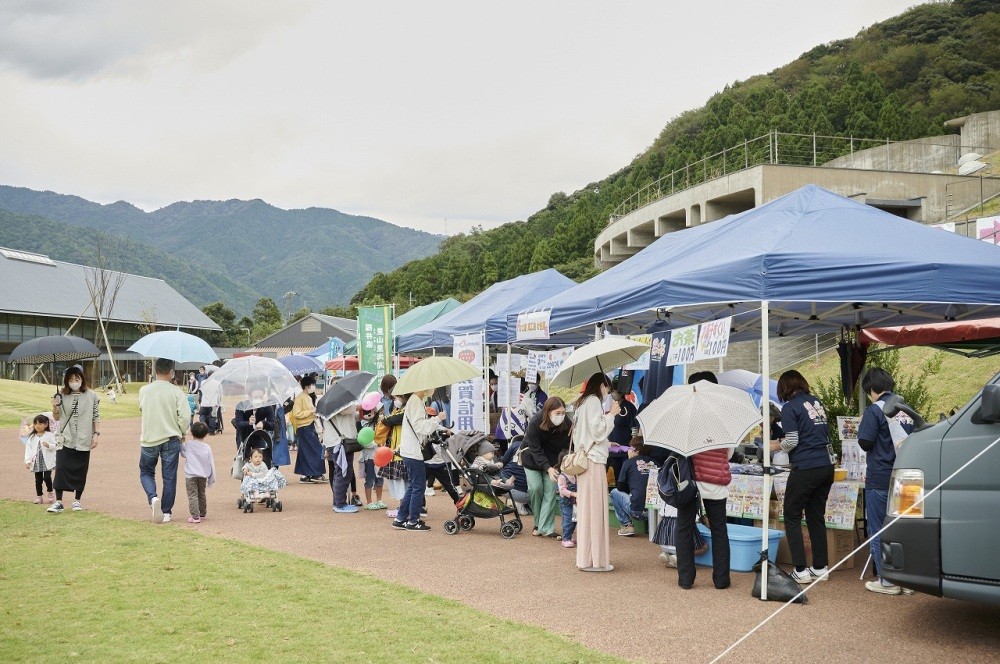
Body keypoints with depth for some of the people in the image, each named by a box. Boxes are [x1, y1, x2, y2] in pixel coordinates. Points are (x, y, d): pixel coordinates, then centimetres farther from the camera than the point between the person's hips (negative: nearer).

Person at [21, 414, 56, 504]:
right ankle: (38, 496, 15)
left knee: (47, 477, -11)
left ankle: (50, 493, 8)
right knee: (38, 479, 6)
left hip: (47, 461, -3)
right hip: (36, 461, 3)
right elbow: (28, 449, 5)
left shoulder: (49, 435, -1)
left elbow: (54, 446, -4)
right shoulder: (32, 437, 7)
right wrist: (27, 461, -3)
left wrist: (48, 445, -26)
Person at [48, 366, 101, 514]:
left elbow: (96, 417, 6)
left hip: (83, 440, 0)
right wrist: (55, 407, -9)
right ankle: (58, 502, -6)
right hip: (65, 440, 0)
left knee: (80, 471, 6)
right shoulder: (62, 396, 3)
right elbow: (57, 418, 10)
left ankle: (77, 500, 19)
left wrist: (96, 434, -1)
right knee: (61, 468, -9)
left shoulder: (91, 396, 0)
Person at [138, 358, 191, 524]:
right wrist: (183, 433, 5)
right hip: (171, 439, -1)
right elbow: (185, 416, -14)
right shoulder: (176, 391, -10)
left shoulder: (144, 390, -2)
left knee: (146, 472, 18)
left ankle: (153, 498, -8)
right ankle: (166, 512, 12)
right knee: (169, 477, 9)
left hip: (149, 439, 1)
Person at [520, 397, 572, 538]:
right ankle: (538, 522, 9)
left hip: (551, 459, 2)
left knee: (550, 491, -8)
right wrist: (548, 468, -39)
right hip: (532, 458, -2)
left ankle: (545, 527, -5)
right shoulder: (535, 424, -31)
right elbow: (535, 450, -29)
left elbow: (568, 446, -13)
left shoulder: (566, 424, -23)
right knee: (535, 488, -12)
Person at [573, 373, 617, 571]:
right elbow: (597, 431, -16)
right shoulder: (594, 401, -9)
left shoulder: (583, 402, 19)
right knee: (595, 508, -7)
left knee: (587, 507, 11)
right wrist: (611, 415, -7)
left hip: (585, 459, 10)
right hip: (594, 460, -10)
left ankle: (586, 557, 15)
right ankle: (594, 559, -5)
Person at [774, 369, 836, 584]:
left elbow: (792, 441, -13)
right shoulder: (817, 403, 13)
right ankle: (820, 568, 17)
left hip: (805, 469, -7)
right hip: (827, 466, 7)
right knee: (816, 516, 15)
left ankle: (800, 570, -1)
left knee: (792, 516, 4)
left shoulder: (789, 407, -8)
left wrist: (775, 447, 7)